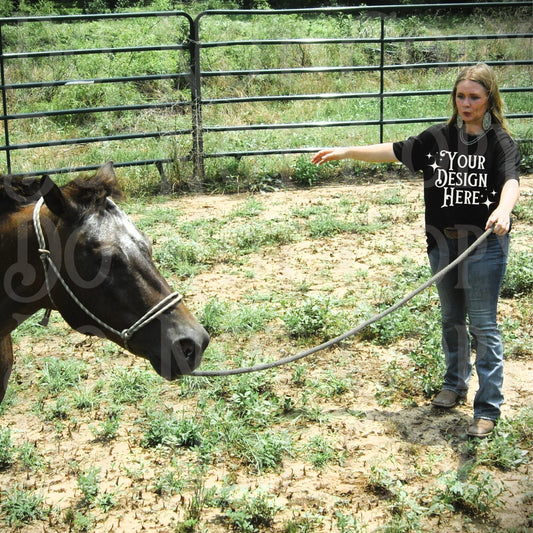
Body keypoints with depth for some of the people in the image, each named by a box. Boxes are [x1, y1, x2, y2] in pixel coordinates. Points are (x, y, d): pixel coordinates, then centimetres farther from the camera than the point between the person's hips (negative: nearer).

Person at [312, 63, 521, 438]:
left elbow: (511, 181, -27)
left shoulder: (500, 143, -9)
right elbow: (394, 152, 14)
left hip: (485, 246, -5)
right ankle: (456, 384, 39)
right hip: (442, 242, 5)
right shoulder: (438, 138, 5)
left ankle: (489, 408, 7)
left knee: (483, 326, -2)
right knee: (452, 319, 19)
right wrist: (346, 151, 14)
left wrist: (503, 210, -48)